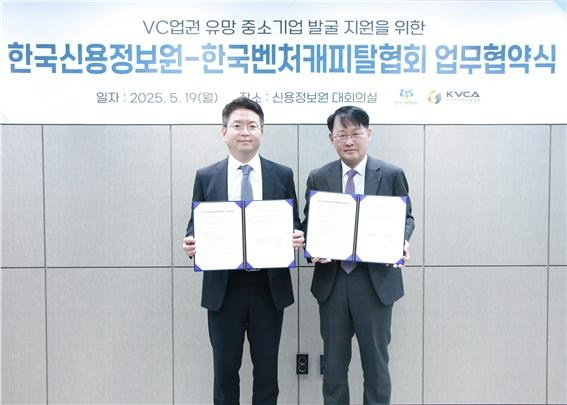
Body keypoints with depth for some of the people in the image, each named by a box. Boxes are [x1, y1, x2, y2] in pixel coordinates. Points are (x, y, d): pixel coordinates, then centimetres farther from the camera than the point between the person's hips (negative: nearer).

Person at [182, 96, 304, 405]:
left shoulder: (282, 175, 3)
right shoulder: (206, 177, 3)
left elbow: (294, 225, 7)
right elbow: (196, 226, 6)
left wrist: (297, 238, -15)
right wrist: (191, 243, -15)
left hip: (270, 286, 0)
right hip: (223, 287, 0)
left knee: (267, 368, 12)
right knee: (225, 369, 11)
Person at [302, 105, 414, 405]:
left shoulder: (392, 175, 1)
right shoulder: (318, 178, 5)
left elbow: (406, 217, 7)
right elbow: (308, 224, 9)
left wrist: (402, 241, -15)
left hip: (376, 280, -1)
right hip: (332, 280, 2)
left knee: (376, 361, 10)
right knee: (334, 362, 13)